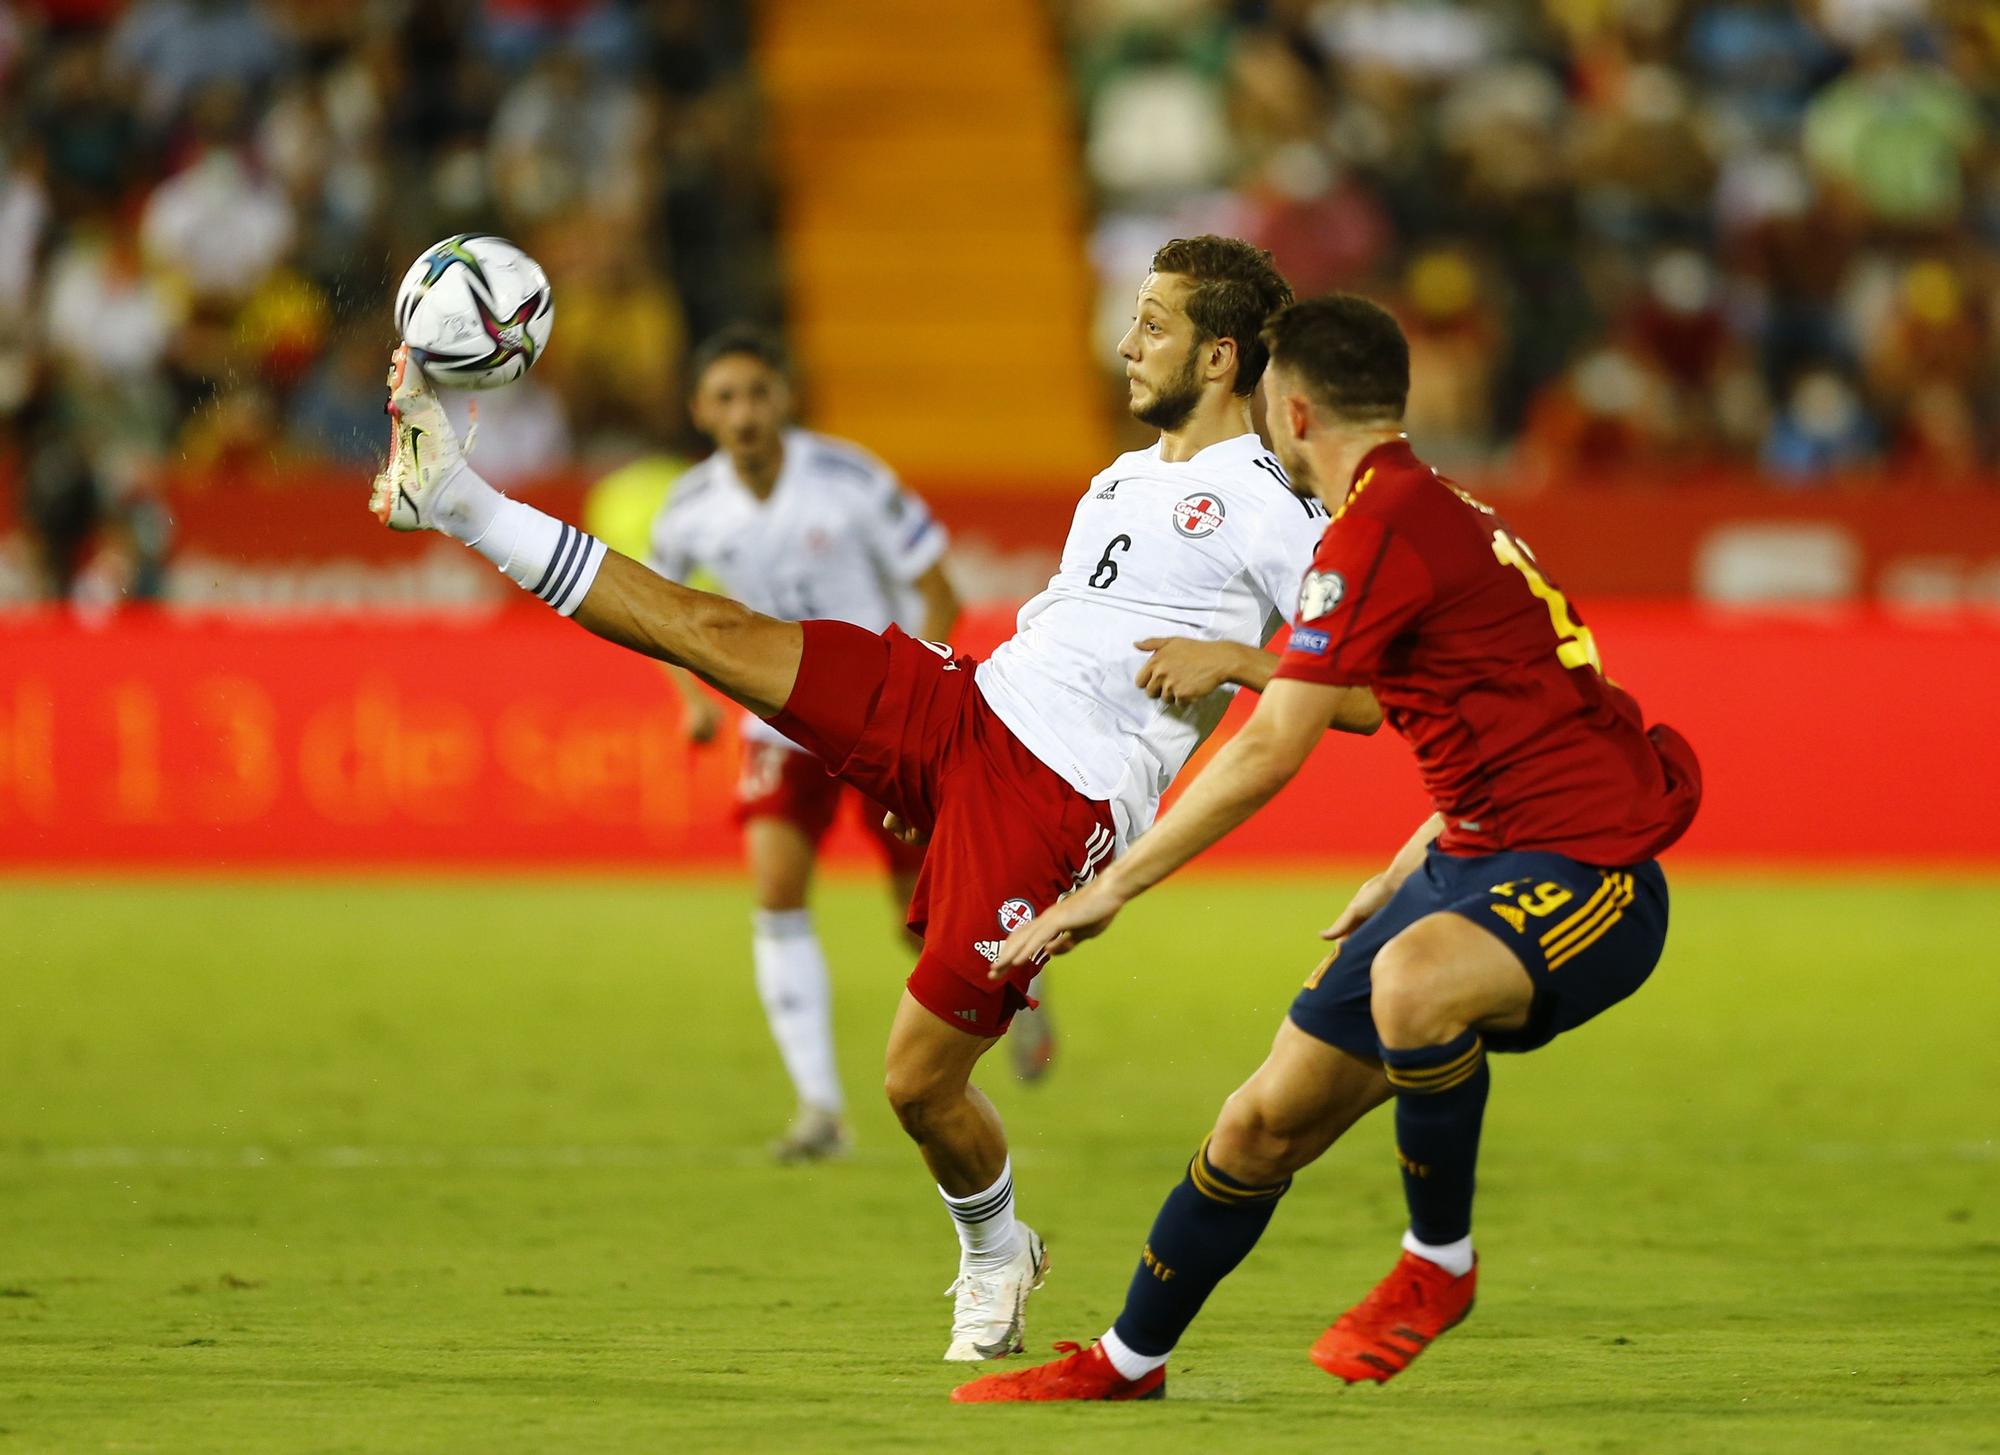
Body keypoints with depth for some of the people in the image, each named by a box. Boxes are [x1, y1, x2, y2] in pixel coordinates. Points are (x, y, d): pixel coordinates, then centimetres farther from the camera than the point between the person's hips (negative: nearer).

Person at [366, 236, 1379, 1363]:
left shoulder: (1269, 516, -7)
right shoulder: (1124, 478, 19)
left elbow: (1372, 693, -12)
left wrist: (1231, 660, -23)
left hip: (1051, 805, -7)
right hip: (960, 707, 7)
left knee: (920, 1081, -6)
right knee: (715, 630, -7)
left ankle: (996, 1253, 22)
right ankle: (461, 503, -4)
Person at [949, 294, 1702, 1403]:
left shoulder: (1377, 530, -16)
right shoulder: (1435, 511, 16)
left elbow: (1267, 756, -18)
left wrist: (1110, 889, -11)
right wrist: (1402, 875, 31)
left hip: (1589, 877, -10)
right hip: (1482, 856, 10)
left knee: (1409, 981, -41)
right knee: (1268, 1120, 11)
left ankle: (1439, 1264, -19)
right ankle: (1129, 1361, 27)